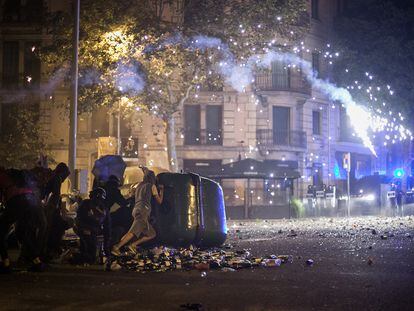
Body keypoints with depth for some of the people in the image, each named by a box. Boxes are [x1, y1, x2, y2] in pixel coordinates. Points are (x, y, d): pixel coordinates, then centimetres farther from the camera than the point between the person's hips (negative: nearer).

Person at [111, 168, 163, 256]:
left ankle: (133, 245, -5)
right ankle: (116, 247, -34)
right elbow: (159, 201, 12)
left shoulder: (140, 185, 23)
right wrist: (161, 190, 26)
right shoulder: (152, 186, 7)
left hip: (136, 210, 8)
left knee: (152, 234, 10)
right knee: (133, 232, -21)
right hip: (143, 210, -8)